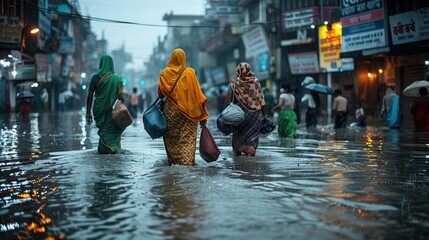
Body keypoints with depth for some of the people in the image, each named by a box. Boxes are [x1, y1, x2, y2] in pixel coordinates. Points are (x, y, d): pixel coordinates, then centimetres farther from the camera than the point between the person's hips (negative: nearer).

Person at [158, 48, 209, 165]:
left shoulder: (165, 73, -2)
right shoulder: (190, 72, -3)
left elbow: (160, 93, -1)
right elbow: (197, 92, -4)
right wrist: (202, 113, 0)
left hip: (171, 111, 1)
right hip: (188, 111, -1)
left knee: (172, 138, 12)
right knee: (188, 138, 3)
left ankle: (173, 161, 12)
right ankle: (187, 161, -6)